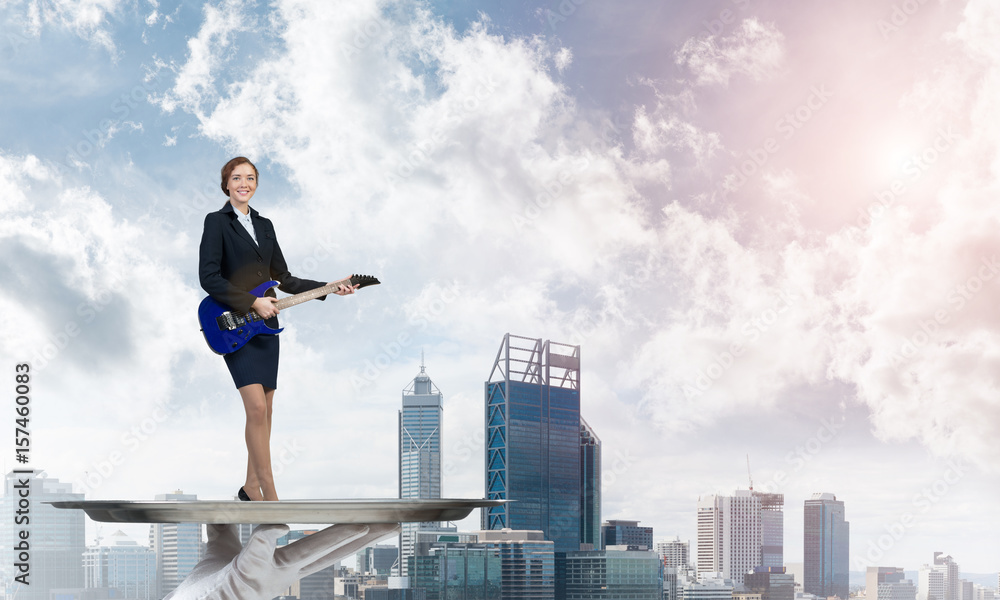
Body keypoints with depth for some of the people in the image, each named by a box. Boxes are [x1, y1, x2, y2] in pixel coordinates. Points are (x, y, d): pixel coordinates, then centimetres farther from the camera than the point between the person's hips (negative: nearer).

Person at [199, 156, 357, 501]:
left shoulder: (264, 225, 15)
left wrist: (329, 289, 9)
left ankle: (252, 487, 17)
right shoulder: (217, 222, -5)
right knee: (257, 407, -16)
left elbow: (283, 278, 17)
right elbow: (208, 277, -14)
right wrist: (252, 303, -17)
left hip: (265, 325, 7)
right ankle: (269, 494, -12)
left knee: (264, 411, 7)